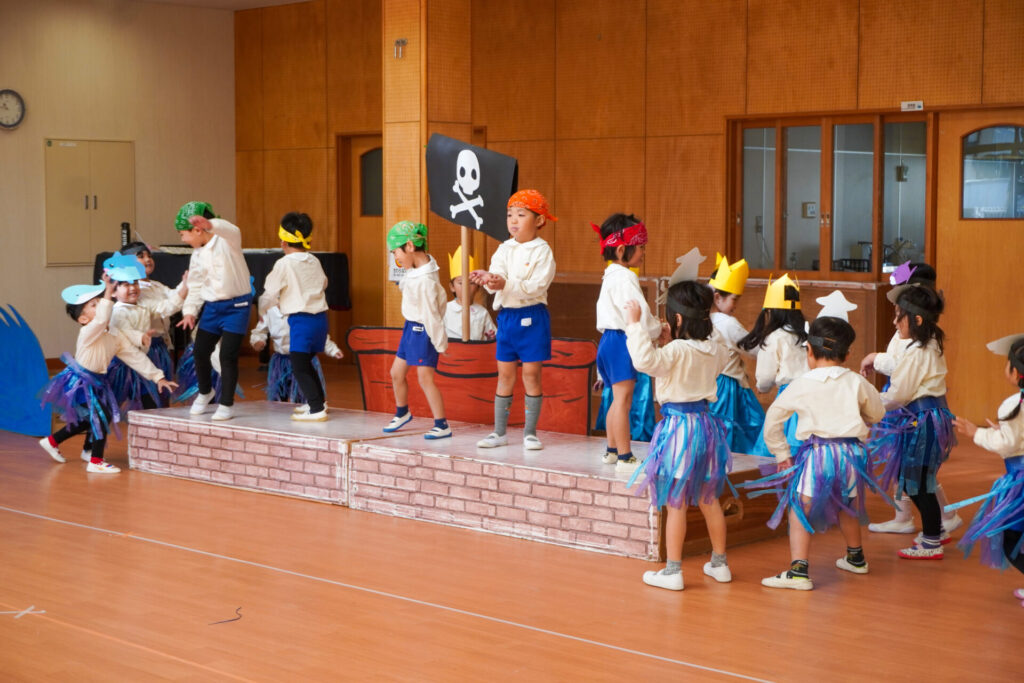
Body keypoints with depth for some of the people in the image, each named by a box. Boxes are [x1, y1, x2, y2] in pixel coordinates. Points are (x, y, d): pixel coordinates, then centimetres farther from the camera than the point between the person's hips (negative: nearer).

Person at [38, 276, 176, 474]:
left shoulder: (115, 338, 1)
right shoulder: (88, 333, -23)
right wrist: (108, 292, -48)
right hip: (80, 382, -9)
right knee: (102, 416, -17)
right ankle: (96, 461, -8)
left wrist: (158, 377, -1)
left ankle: (52, 441, 41)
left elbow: (136, 357, 3)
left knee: (88, 421, 20)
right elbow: (101, 319, -45)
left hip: (96, 383, 9)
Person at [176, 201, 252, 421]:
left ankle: (226, 404, 7)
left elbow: (233, 231, -38)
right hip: (212, 306, 7)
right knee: (200, 352, 9)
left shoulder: (226, 241, -13)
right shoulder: (197, 255, 8)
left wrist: (210, 224, -58)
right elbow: (195, 285, 17)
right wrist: (190, 310, 6)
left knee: (228, 355, -7)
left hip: (236, 305, -7)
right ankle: (205, 392, 36)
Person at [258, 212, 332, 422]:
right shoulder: (314, 262, 9)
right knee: (306, 363, 21)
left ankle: (316, 410, -9)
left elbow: (270, 293, -1)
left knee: (299, 366, -3)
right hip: (320, 316, 7)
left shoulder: (284, 264, -9)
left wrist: (261, 310, 18)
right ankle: (317, 401, 27)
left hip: (300, 320, -7)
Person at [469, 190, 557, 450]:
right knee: (505, 373, 8)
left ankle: (530, 432, 10)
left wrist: (506, 284, -32)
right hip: (506, 316, 5)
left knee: (531, 373, 0)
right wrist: (487, 278, -33)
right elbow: (497, 272, -9)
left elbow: (537, 286, -20)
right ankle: (499, 432, 16)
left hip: (532, 316, -5)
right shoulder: (504, 249, 8)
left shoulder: (542, 250, -8)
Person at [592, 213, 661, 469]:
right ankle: (624, 456, -9)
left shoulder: (611, 276, 18)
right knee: (623, 400, -10)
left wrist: (654, 327, 9)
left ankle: (612, 450, 27)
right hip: (621, 342, -11)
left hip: (609, 340, 11)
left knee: (618, 399, 18)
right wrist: (659, 331, -2)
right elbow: (639, 314, -20)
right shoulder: (624, 278, -16)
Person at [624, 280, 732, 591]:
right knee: (709, 499, 18)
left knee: (676, 504, 0)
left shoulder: (676, 351, -21)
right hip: (705, 422, 7)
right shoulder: (715, 350, 2)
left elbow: (645, 360, -39)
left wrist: (635, 324, -32)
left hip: (679, 424, -7)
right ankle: (719, 562, 28)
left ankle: (672, 571, 6)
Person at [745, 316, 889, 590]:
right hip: (852, 451, 4)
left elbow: (772, 419, 6)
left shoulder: (802, 384, 0)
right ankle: (855, 557, 46)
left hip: (817, 453, -4)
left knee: (800, 510, 0)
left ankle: (798, 570, -13)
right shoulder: (857, 382, 6)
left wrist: (782, 454, 15)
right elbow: (877, 414, 21)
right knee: (847, 506, 26)